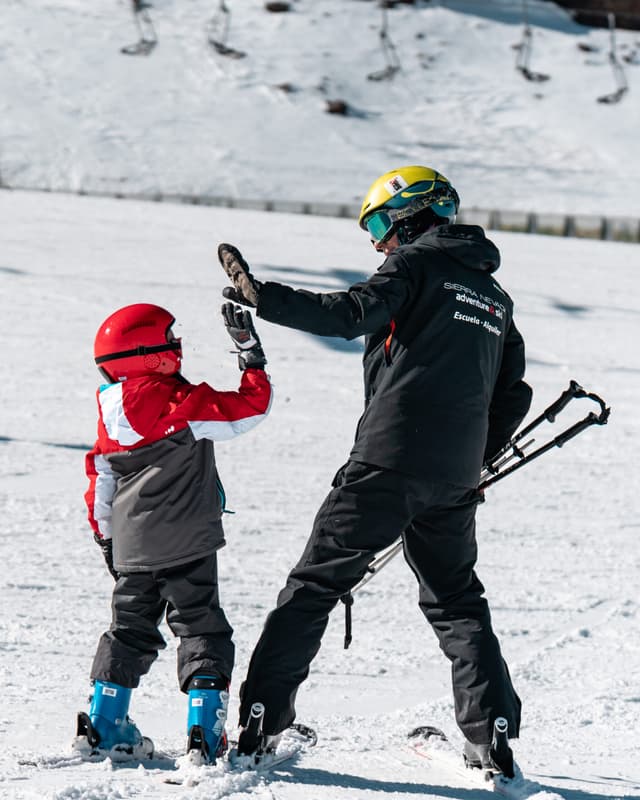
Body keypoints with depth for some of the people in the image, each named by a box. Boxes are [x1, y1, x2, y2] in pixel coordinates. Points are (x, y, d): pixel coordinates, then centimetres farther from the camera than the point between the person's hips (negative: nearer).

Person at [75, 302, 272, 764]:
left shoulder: (112, 411, 7)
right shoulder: (181, 403, -15)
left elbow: (101, 479, 15)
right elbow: (249, 410, -14)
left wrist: (107, 538, 25)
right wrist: (252, 359, -1)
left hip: (131, 547, 6)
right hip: (186, 544, -6)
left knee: (132, 629, 18)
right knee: (202, 630, 1)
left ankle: (103, 726, 17)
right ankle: (205, 734, -6)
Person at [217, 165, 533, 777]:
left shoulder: (416, 263, 0)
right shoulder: (494, 295, 21)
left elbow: (352, 313, -18)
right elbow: (513, 396, 22)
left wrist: (261, 297, -23)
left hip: (389, 461, -6)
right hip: (455, 477, 6)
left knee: (315, 584, 0)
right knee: (456, 601, 16)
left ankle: (261, 718, -5)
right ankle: (493, 735, 4)